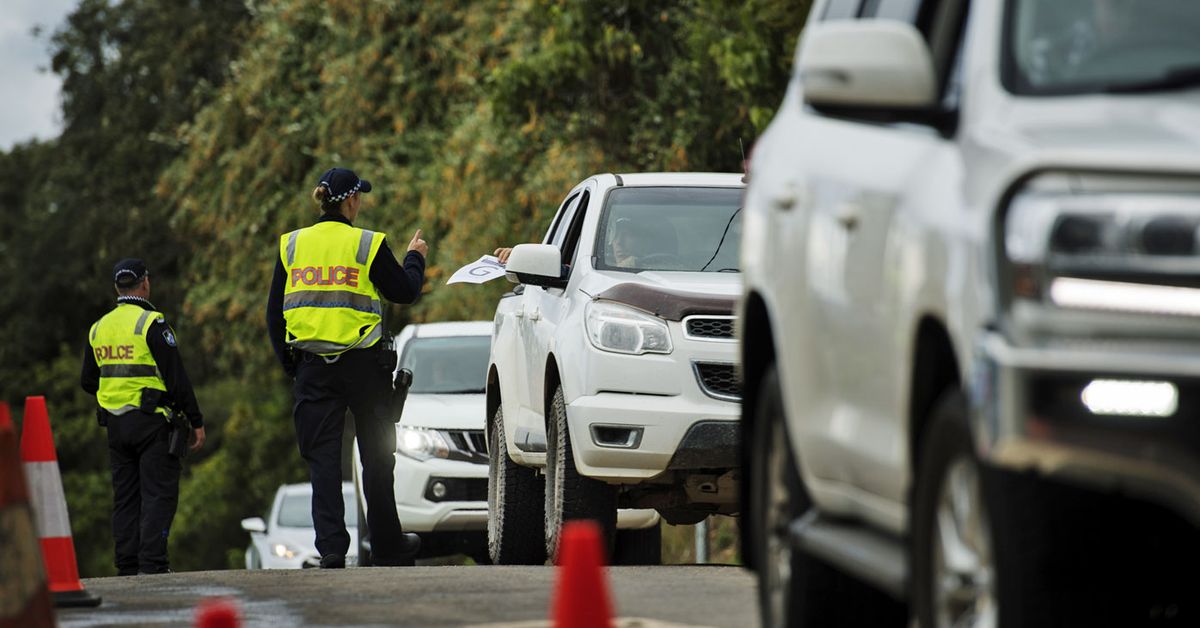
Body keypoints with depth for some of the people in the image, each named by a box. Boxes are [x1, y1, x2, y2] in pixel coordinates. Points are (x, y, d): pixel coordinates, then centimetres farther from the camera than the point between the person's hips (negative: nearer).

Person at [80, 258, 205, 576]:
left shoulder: (99, 328, 11)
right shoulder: (151, 323, -10)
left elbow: (88, 381, 18)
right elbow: (176, 378, -12)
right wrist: (196, 421, -7)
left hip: (115, 422, 6)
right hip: (151, 419, -6)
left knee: (125, 496, 9)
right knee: (158, 494, -6)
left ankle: (127, 564, 6)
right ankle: (153, 564, -14)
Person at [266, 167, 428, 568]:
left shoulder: (291, 246, 4)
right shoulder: (367, 245, -6)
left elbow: (274, 315, 7)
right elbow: (404, 292, 4)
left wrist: (288, 363, 17)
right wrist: (415, 257, 23)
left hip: (312, 366, 2)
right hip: (363, 365, -2)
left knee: (322, 458, 2)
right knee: (377, 457, 11)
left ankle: (331, 546, -11)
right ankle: (387, 546, 19)